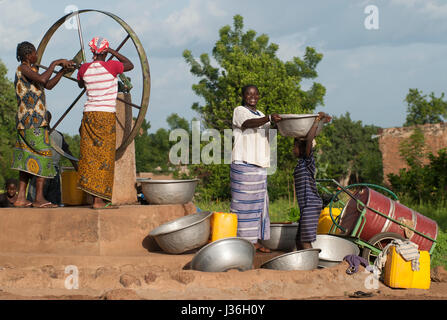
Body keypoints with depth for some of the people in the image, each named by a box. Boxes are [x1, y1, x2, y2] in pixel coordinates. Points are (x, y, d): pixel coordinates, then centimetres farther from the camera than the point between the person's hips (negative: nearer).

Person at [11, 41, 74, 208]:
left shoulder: (29, 70, 21)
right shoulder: (23, 69, -9)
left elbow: (49, 85, 25)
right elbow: (42, 79, -26)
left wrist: (63, 70, 17)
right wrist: (55, 63, -15)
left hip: (27, 121, 10)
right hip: (32, 119, -10)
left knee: (28, 157, 7)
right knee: (42, 153, -10)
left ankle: (21, 198, 6)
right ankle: (39, 198, -12)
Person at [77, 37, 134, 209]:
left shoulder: (84, 69, 4)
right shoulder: (111, 66, -9)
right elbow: (130, 65, 10)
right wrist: (113, 52, 11)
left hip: (89, 115, 5)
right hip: (106, 115, -5)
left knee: (91, 156, 6)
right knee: (104, 157, -3)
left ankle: (96, 197, 6)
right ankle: (98, 199, -6)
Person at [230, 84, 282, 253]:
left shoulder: (260, 115, 22)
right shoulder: (239, 111, -2)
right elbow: (248, 123, -23)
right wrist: (269, 118, -35)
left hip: (259, 166, 8)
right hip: (243, 165, -8)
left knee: (258, 203, 8)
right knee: (244, 202, -8)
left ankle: (255, 241, 14)